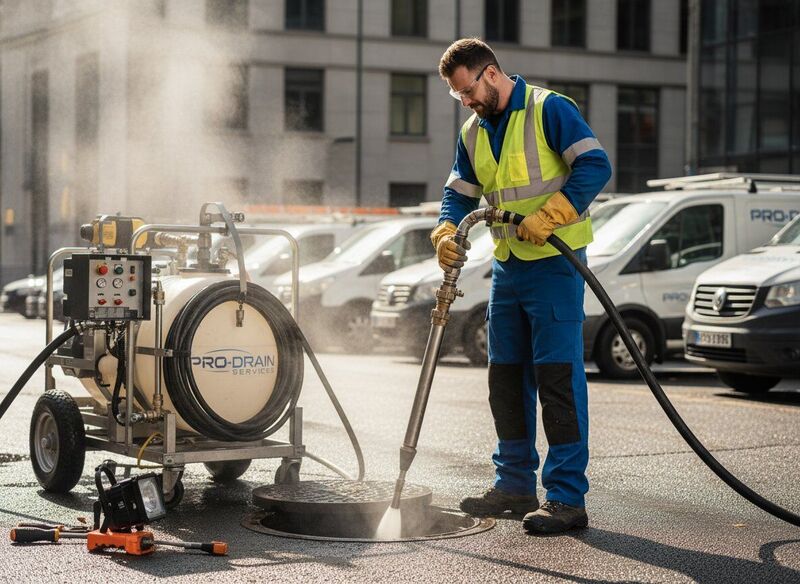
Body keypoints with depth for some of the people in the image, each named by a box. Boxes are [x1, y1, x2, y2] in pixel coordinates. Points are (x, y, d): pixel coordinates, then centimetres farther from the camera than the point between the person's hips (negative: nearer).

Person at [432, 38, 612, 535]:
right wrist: (447, 233, -6)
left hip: (555, 263, -8)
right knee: (507, 378, 12)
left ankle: (567, 497, -8)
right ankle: (516, 484, 22)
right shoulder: (474, 134, 13)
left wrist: (546, 217, -24)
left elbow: (595, 166, -18)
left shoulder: (548, 109, -10)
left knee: (558, 377, -10)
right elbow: (460, 194, 16)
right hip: (508, 267, 8)